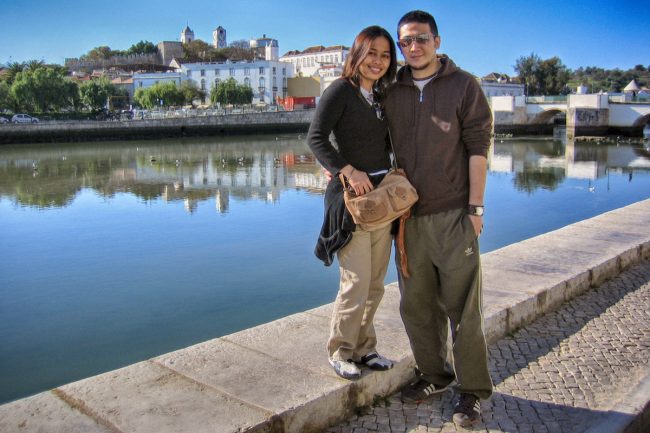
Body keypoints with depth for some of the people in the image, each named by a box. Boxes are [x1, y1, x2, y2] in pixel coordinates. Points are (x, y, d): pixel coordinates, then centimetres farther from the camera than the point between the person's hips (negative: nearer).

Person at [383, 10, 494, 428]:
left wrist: (475, 208, -9)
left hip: (452, 215, -4)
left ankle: (473, 389, 16)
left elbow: (478, 147, -4)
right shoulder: (392, 93, 10)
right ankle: (434, 373, 30)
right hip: (408, 216, 4)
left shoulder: (464, 86, 0)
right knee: (417, 304, 11)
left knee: (462, 306, 2)